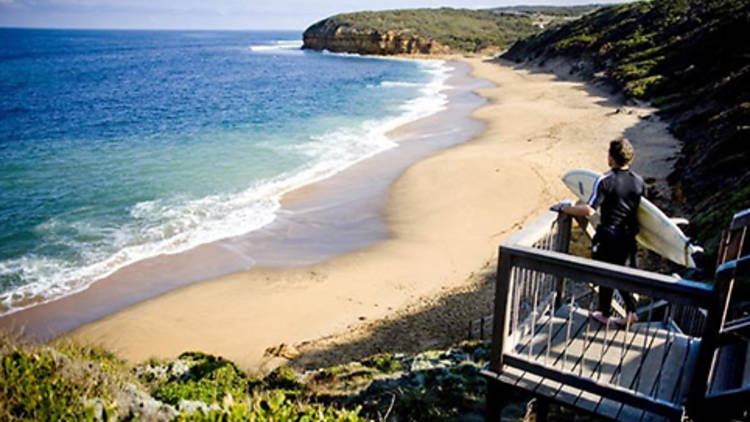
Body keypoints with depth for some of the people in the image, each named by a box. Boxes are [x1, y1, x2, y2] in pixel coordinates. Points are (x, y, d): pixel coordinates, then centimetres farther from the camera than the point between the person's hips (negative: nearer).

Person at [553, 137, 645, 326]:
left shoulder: (605, 181, -19)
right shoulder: (639, 181, 0)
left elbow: (589, 210, -27)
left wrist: (564, 208, -15)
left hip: (608, 236, -6)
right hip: (628, 236, 6)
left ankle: (605, 314, 25)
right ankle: (631, 312, 23)